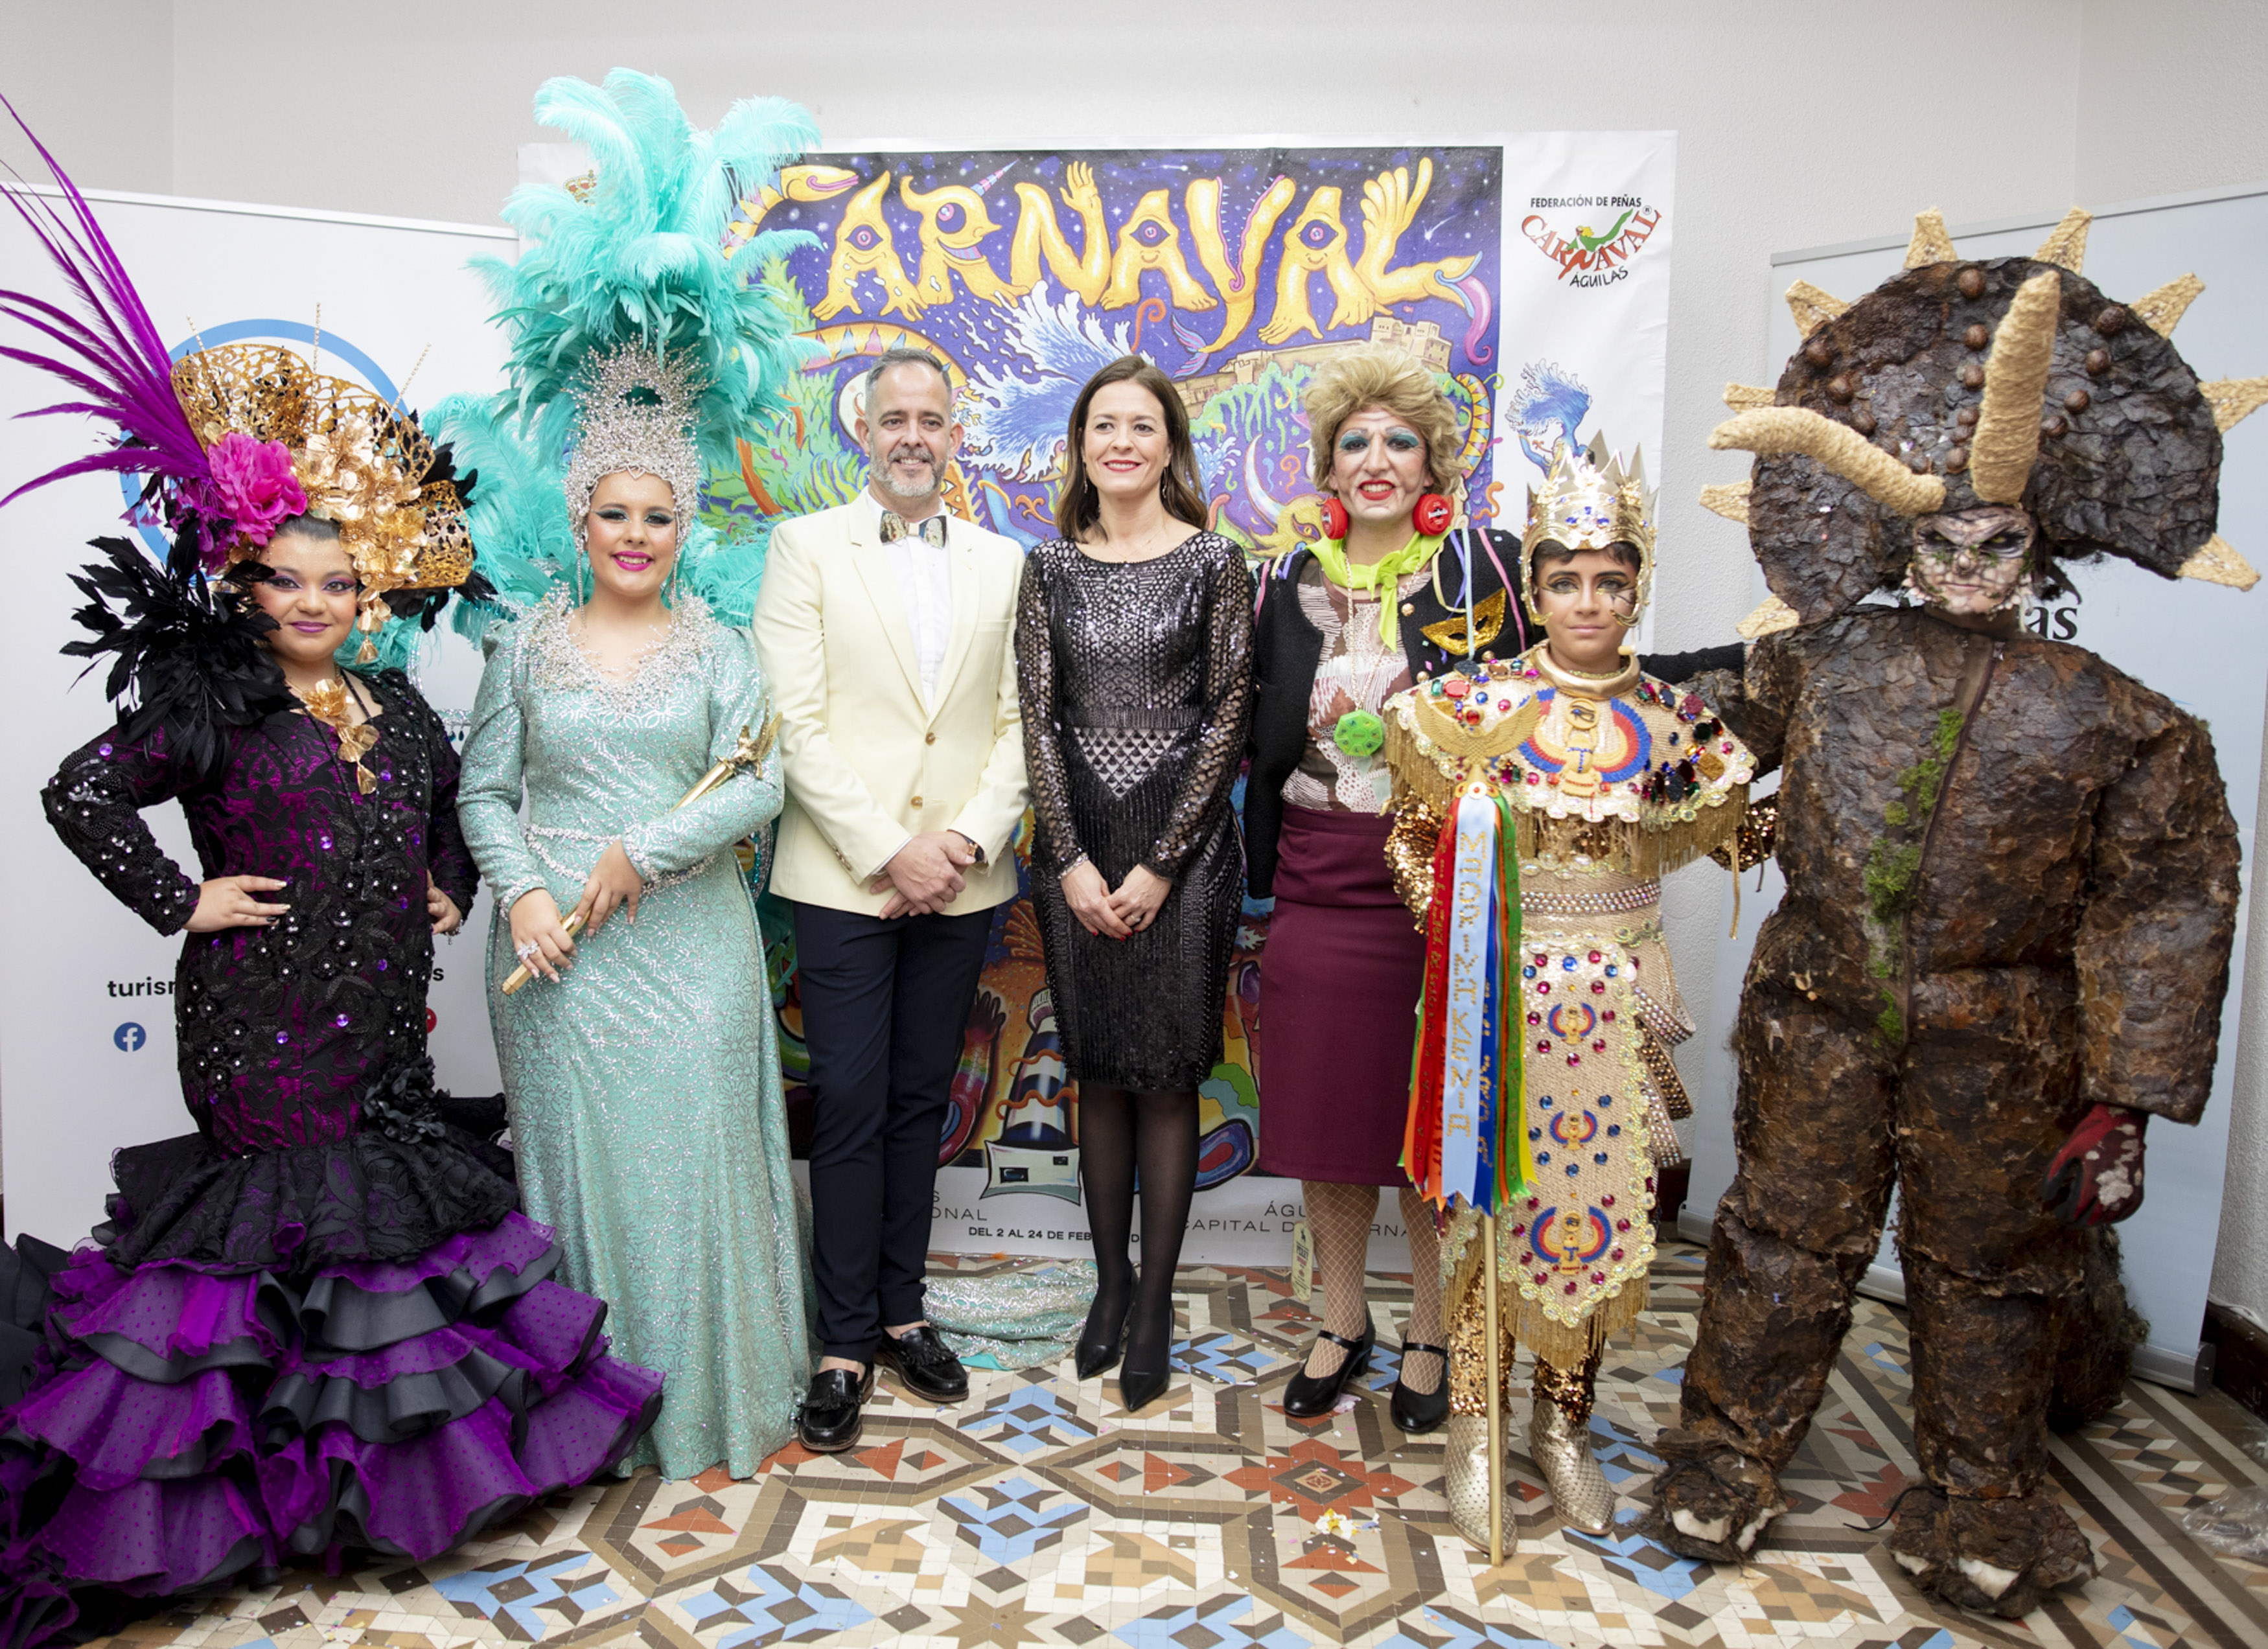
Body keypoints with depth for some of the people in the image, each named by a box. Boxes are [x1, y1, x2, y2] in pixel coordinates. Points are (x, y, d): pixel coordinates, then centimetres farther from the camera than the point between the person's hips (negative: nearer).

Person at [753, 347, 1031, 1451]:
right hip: (844, 875, -3)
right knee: (849, 1108, 0)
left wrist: (971, 839, -8)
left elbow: (1019, 723, 6)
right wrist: (888, 851, -13)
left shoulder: (1003, 564, 10)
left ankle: (902, 1312, 25)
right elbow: (796, 723, -7)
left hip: (962, 881, 3)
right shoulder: (806, 546, 1)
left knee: (921, 1102, 12)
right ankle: (847, 1342, 13)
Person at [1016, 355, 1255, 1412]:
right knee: (1098, 1075, 11)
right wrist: (1074, 861, -6)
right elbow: (1039, 718, 3)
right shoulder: (1050, 567, 6)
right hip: (1077, 852, 3)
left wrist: (1159, 865, -10)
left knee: (1166, 1078, 4)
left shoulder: (1213, 562, -1)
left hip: (1182, 849, -2)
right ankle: (1110, 1279, 26)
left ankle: (1156, 1301, 17)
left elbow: (1227, 720, -5)